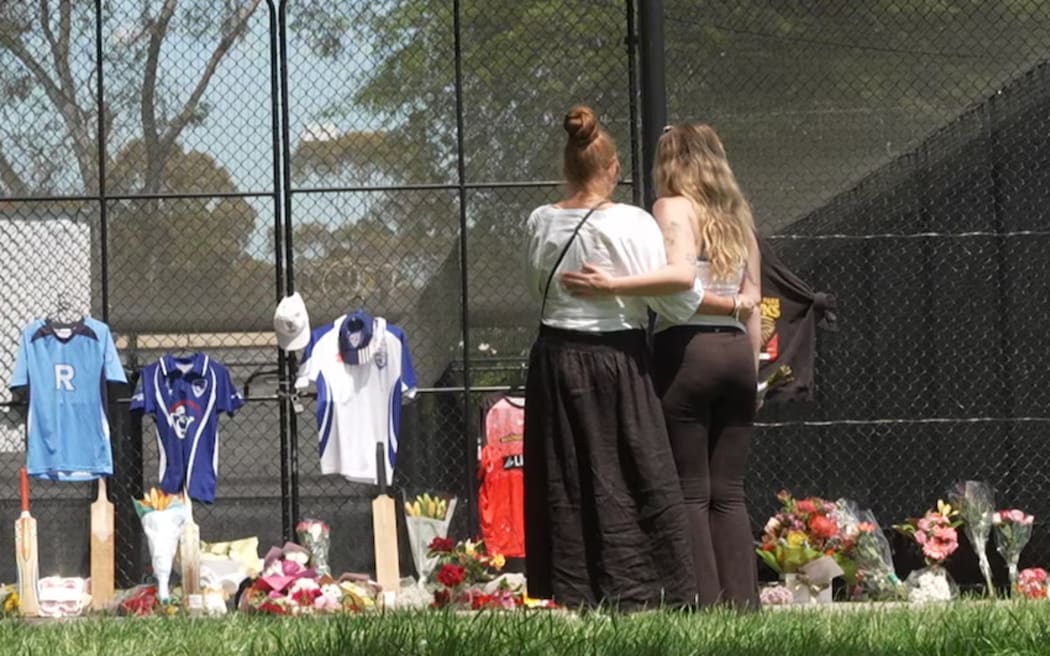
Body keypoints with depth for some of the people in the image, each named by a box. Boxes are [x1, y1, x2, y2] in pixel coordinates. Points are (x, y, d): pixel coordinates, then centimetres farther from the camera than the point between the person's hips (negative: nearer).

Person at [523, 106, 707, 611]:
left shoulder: (539, 223, 2)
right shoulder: (631, 224, -11)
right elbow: (678, 299, -9)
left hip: (554, 357, 4)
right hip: (616, 358, -4)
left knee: (563, 482, 9)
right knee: (639, 481, 1)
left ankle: (571, 594, 9)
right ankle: (634, 592, -2)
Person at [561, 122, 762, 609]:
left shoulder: (674, 207, -3)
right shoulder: (738, 215, 17)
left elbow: (682, 273, -21)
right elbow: (753, 297, 16)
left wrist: (611, 285, -22)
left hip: (686, 349, -6)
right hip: (737, 351, 6)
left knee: (689, 491, -2)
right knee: (728, 492, 7)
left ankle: (702, 604, -6)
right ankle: (742, 603, 3)